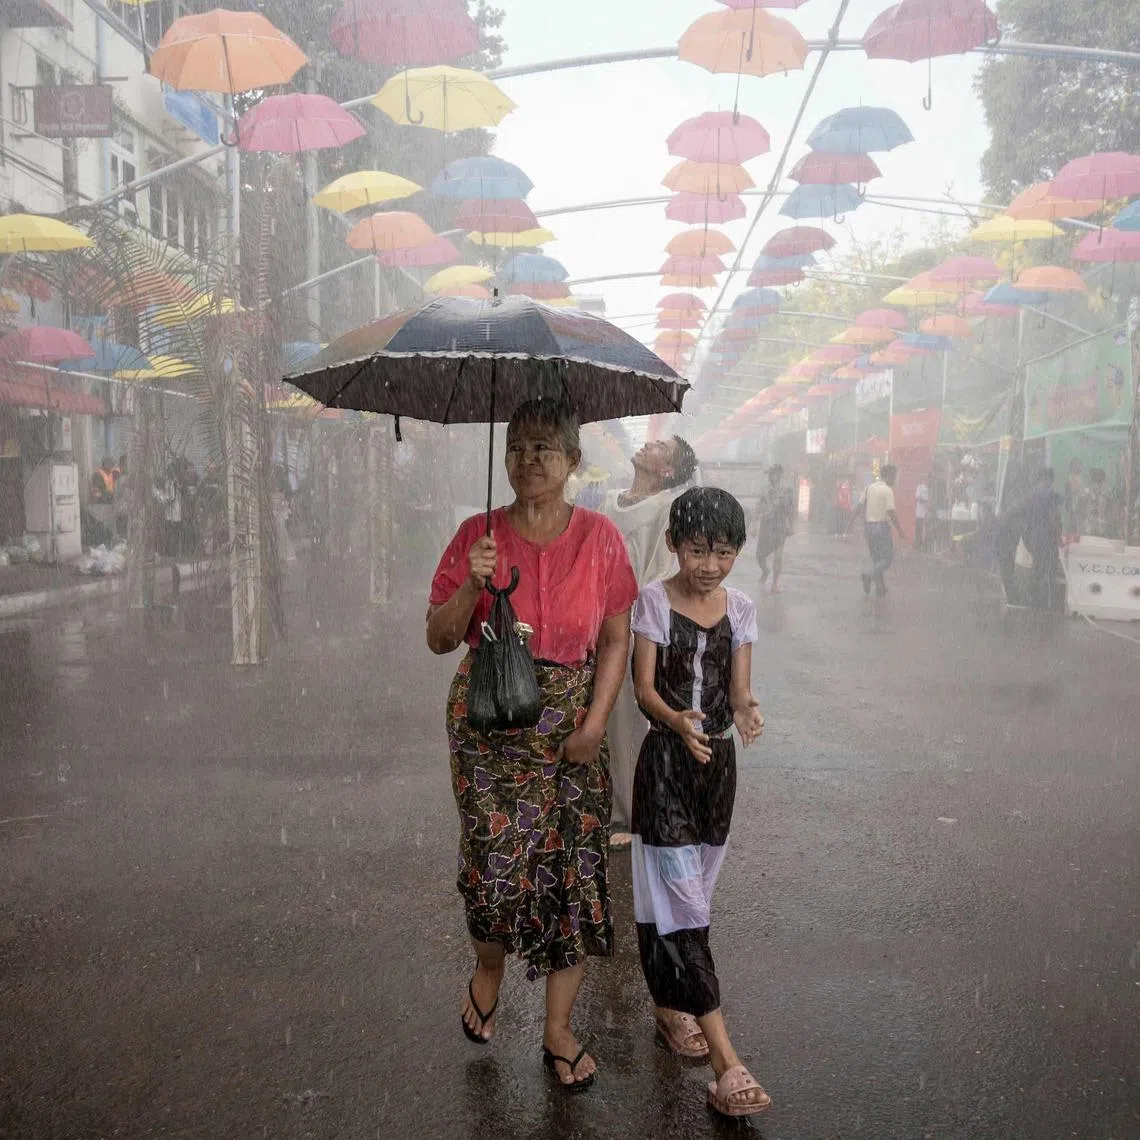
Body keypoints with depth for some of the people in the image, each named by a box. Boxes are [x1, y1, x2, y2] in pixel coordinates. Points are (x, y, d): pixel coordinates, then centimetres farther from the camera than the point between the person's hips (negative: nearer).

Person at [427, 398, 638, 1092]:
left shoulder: (599, 537, -1)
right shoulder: (478, 535, -2)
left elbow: (616, 642, 2)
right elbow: (439, 640, 0)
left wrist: (594, 725, -7)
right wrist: (473, 586, -18)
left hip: (570, 727, 1)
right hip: (488, 723, 0)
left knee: (572, 864, 2)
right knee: (496, 859, -4)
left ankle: (559, 1029, 21)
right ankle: (489, 971, 31)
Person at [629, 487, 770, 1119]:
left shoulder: (740, 609, 3)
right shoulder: (653, 601, -9)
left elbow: (739, 688, -1)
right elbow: (644, 686, -12)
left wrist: (745, 710, -25)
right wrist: (677, 722, -33)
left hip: (717, 759, 5)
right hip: (666, 759, -5)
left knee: (689, 892, 15)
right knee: (680, 896, -8)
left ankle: (670, 1004, 35)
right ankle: (725, 1059, -7)